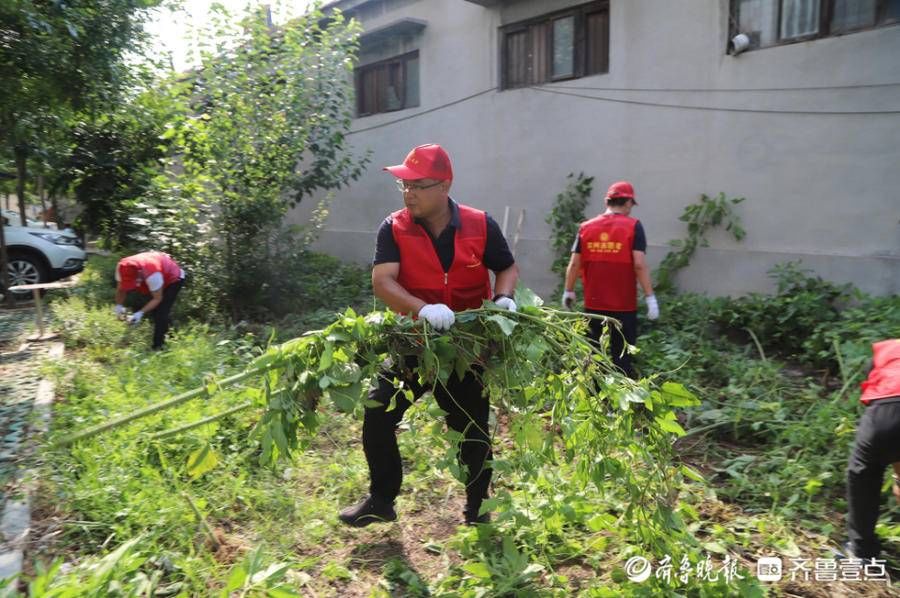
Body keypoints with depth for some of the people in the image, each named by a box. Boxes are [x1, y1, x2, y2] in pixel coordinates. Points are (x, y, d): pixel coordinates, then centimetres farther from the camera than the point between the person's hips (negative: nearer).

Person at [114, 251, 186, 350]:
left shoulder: (152, 274, -43)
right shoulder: (122, 267, -27)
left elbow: (157, 299, -29)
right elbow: (121, 289, -11)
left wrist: (141, 313, -39)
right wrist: (119, 305, -27)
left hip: (173, 279, -7)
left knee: (160, 314, -14)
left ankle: (157, 347, -5)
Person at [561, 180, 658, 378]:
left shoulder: (586, 227, 3)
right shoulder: (633, 226, -7)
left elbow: (574, 263, 1)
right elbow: (639, 264, -14)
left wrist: (568, 291, 13)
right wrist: (650, 297, -10)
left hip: (593, 305, 3)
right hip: (624, 306, -3)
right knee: (622, 360, 5)